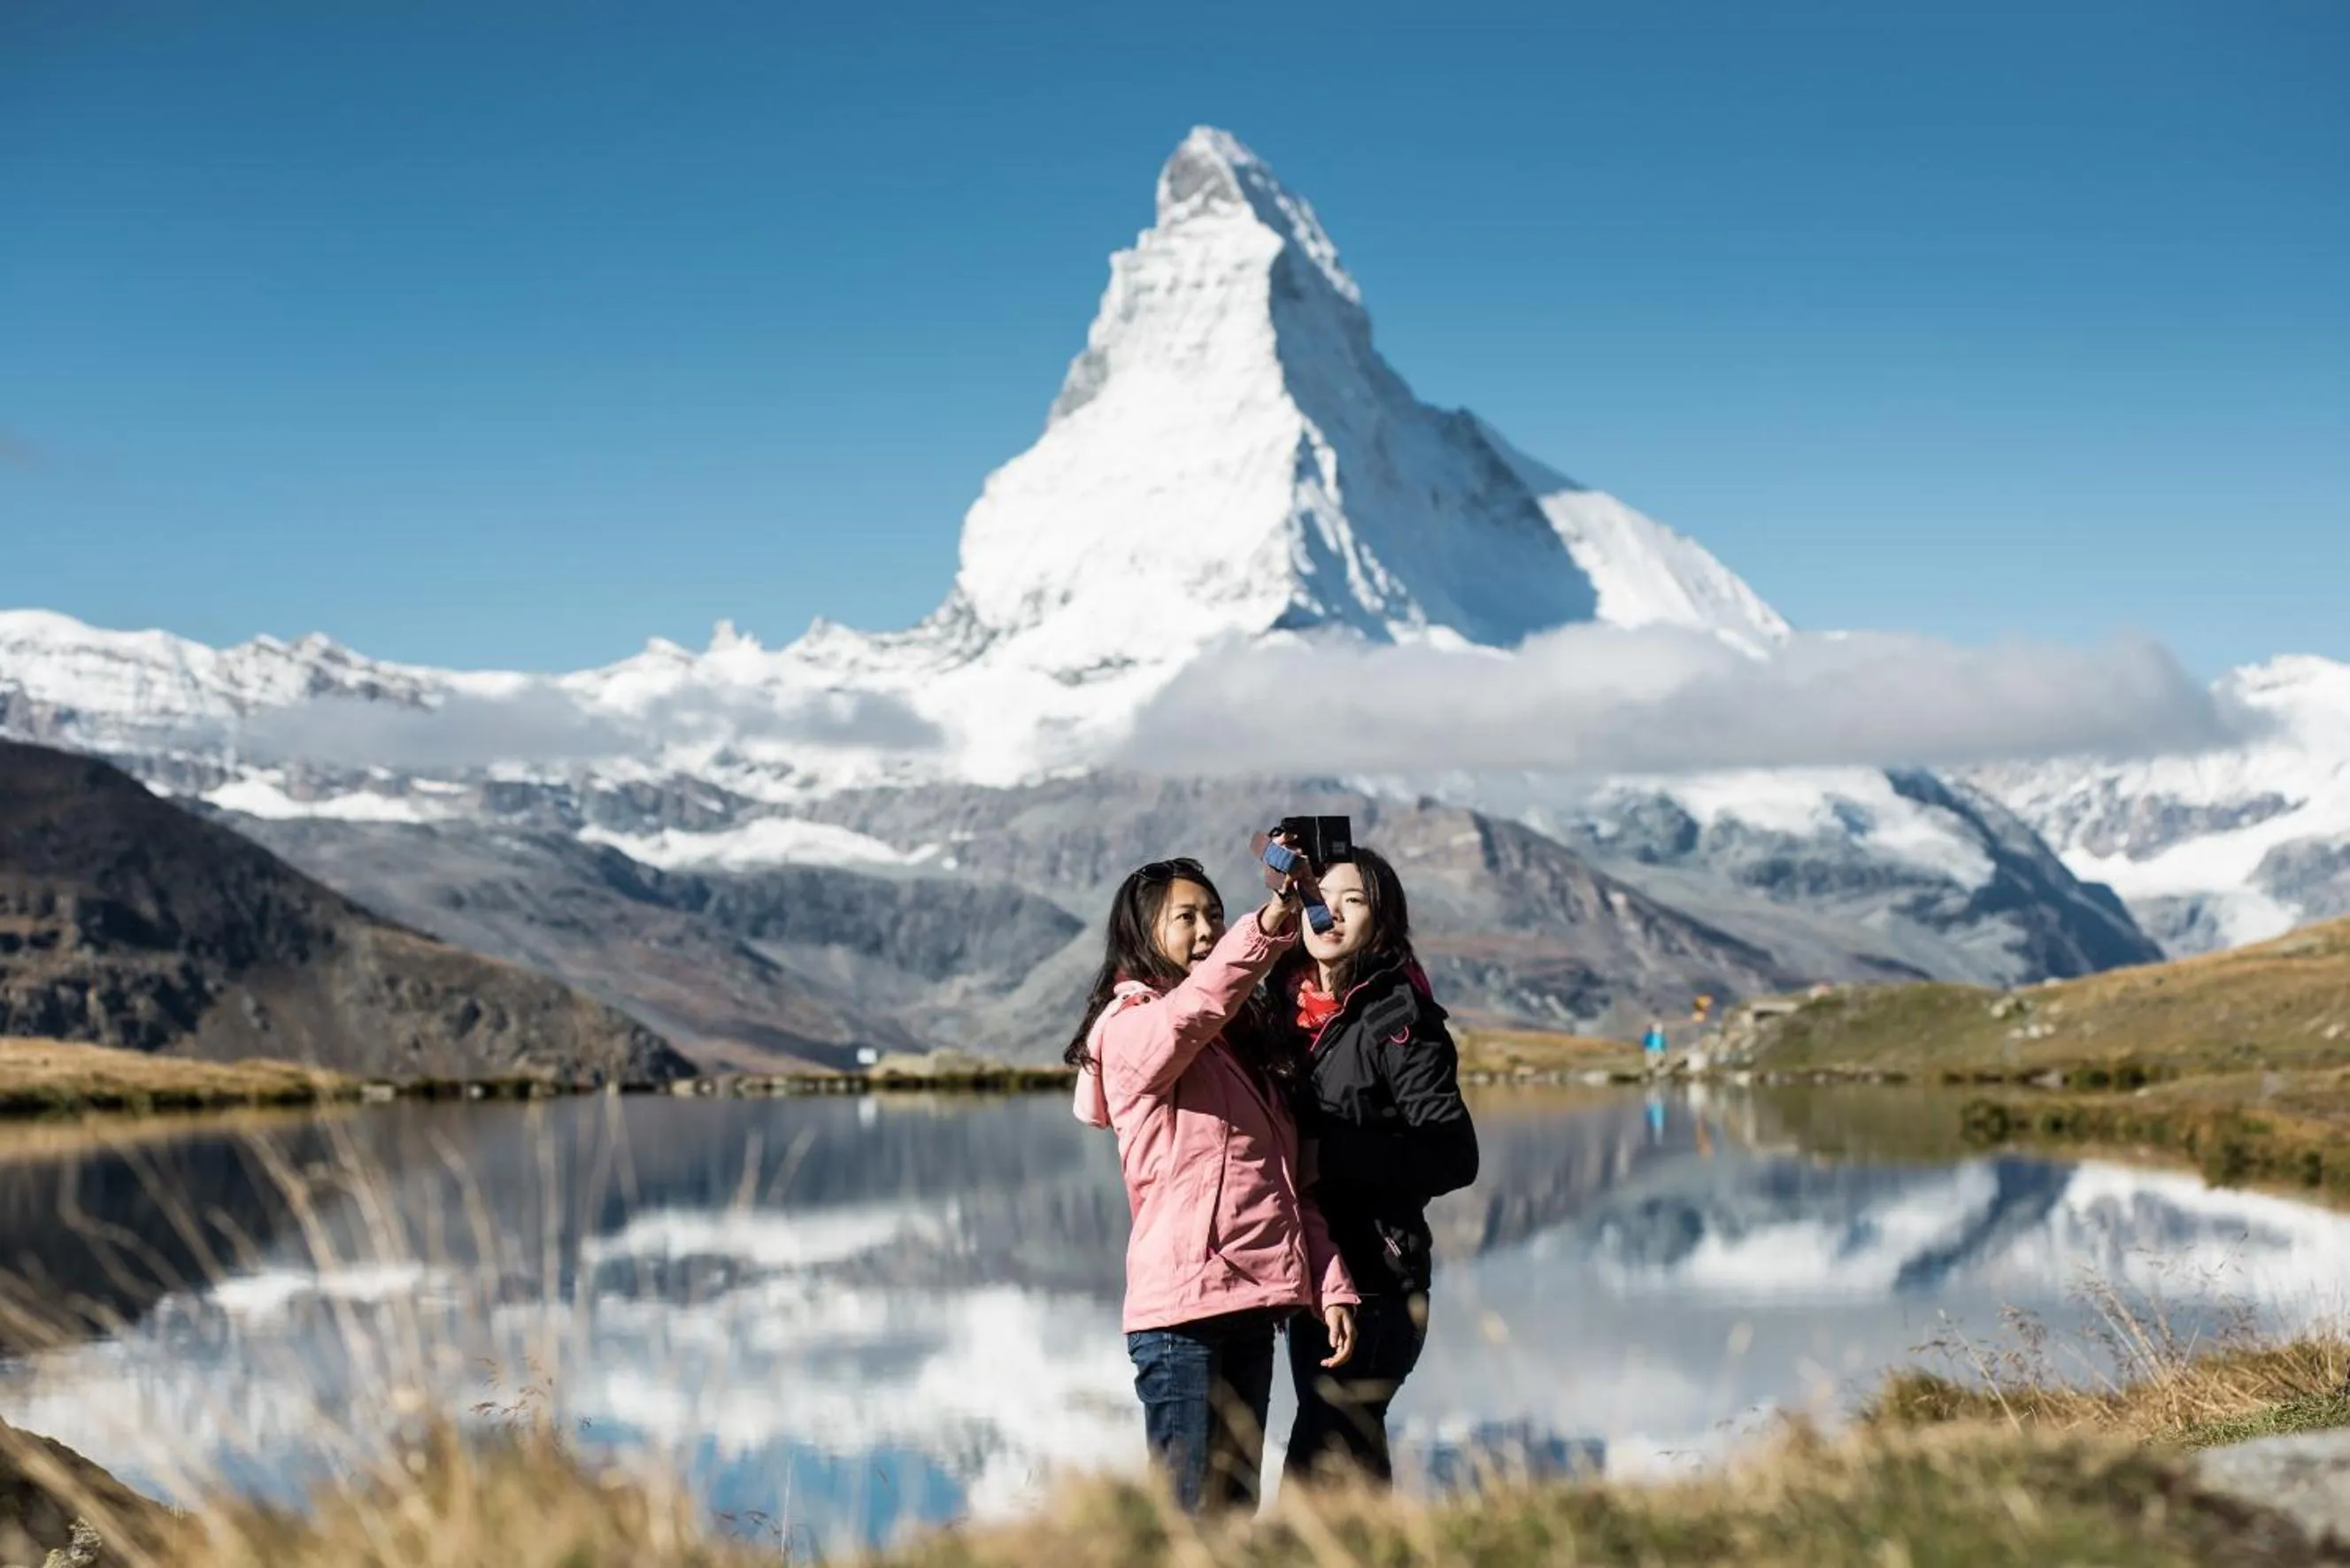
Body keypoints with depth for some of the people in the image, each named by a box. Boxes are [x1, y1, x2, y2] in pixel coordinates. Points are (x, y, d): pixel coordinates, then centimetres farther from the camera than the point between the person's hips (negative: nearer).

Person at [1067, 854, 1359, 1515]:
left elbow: (1289, 1180, 17)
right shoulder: (1129, 1026, -4)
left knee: (1236, 1504, 10)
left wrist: (1331, 1286, 7)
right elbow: (1191, 1011, -28)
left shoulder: (1248, 1039, 19)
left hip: (1253, 1302, 8)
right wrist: (1267, 929, -42)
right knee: (1185, 1509, -9)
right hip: (1182, 1307, -8)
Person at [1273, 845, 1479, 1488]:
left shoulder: (1398, 1018, -8)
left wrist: (1331, 1158, -19)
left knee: (1314, 1479, -13)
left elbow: (1455, 1156, -15)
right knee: (1350, 1467, 14)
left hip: (1374, 1283, -7)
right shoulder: (1286, 1007, 11)